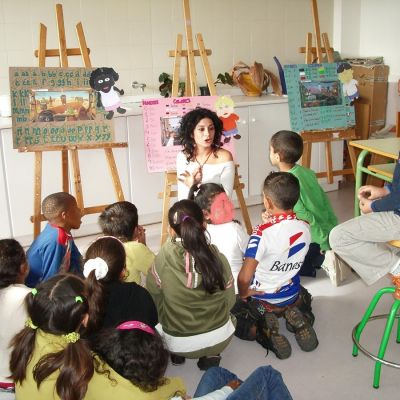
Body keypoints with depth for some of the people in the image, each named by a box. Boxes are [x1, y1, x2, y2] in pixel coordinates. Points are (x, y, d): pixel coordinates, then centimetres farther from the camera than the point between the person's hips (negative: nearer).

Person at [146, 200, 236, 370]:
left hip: (179, 343, 0)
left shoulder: (162, 260, -23)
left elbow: (153, 296, -6)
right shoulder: (218, 259, -17)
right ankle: (211, 354, 15)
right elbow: (229, 301, -3)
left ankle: (177, 354, 18)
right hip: (220, 338, 1)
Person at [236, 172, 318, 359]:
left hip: (262, 299, -4)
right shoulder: (305, 227, -13)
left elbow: (244, 277, -31)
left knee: (231, 310, 24)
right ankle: (297, 318, 3)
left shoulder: (263, 233, -30)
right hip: (291, 296, 5)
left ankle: (264, 328, -6)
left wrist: (243, 292, -8)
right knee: (305, 298, 39)